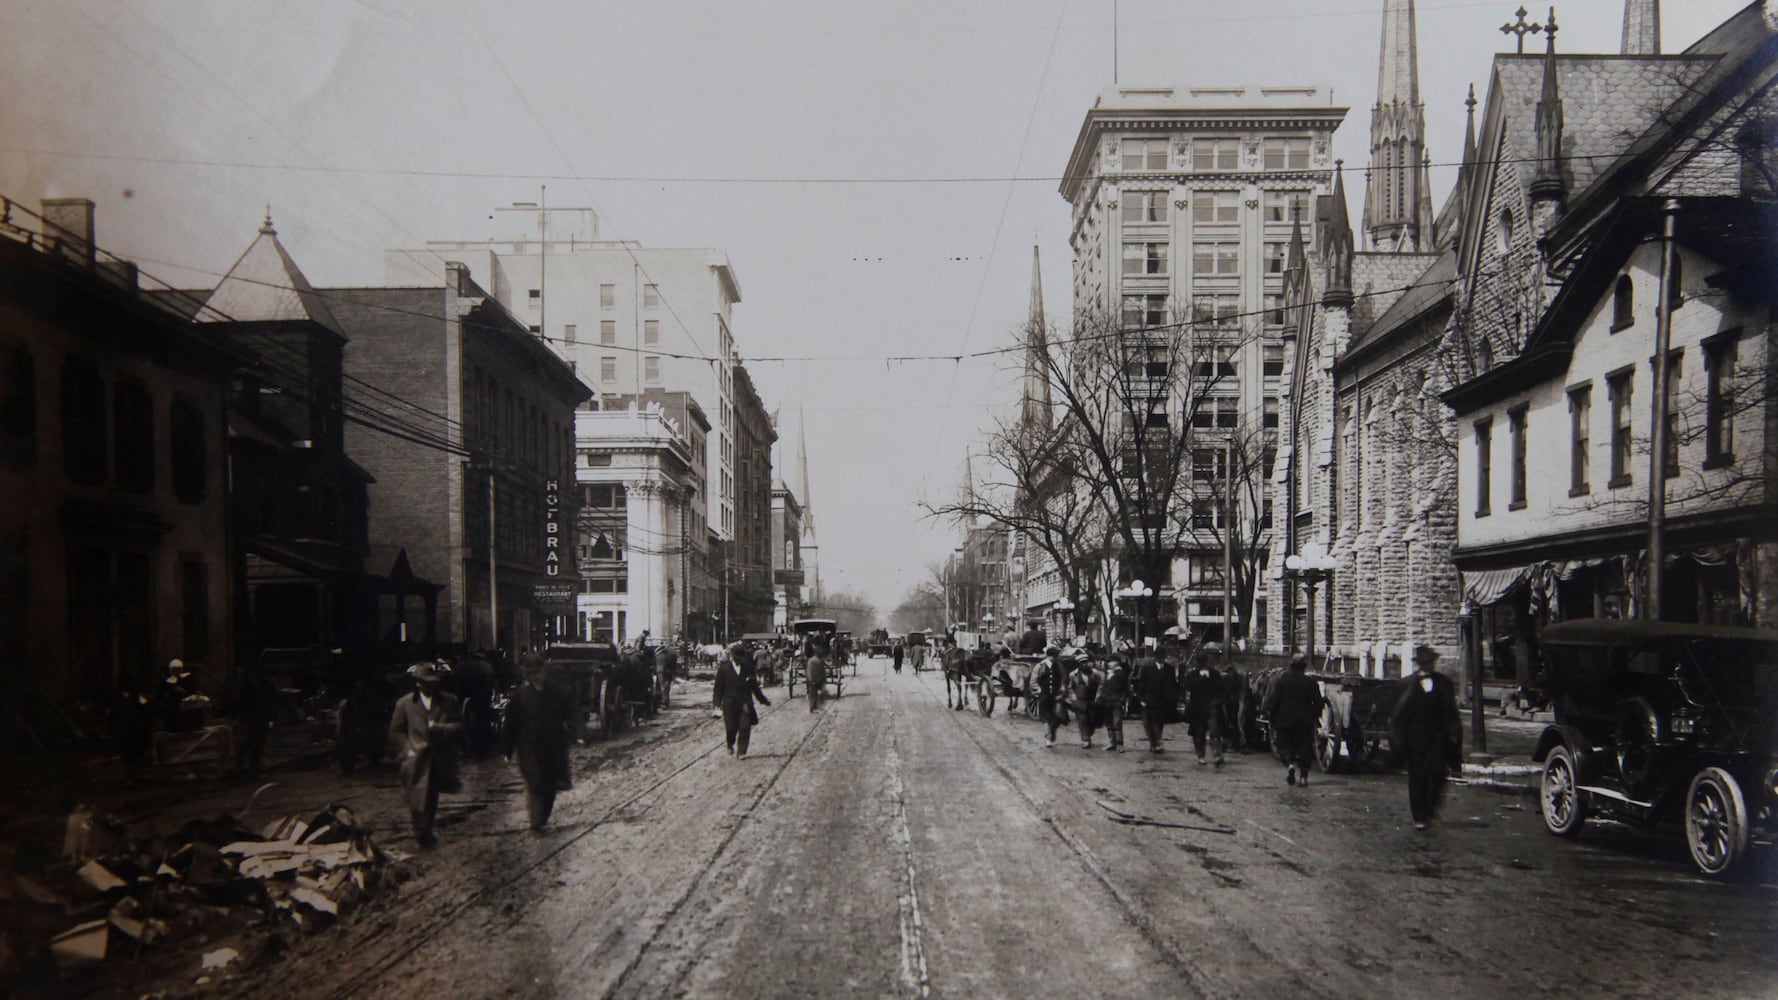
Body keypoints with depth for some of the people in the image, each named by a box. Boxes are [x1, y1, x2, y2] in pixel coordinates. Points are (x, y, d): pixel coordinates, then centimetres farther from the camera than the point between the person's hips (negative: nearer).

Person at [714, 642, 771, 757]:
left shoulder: (748, 668, 6)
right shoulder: (724, 670, 0)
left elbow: (754, 687, 14)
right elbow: (718, 687, 1)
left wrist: (763, 700, 16)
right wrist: (718, 701, -11)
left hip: (745, 704, 1)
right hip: (730, 704, -1)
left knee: (745, 728, -9)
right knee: (731, 728, 4)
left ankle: (741, 752, -2)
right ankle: (730, 746, 34)